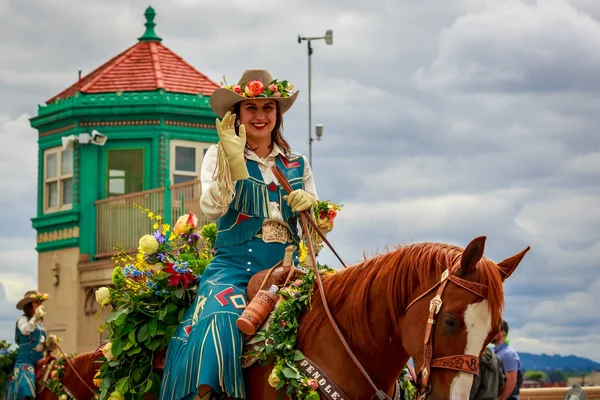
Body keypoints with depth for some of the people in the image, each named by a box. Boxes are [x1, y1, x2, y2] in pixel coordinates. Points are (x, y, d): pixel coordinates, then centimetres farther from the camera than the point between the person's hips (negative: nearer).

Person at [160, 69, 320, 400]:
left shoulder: (297, 164, 17)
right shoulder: (220, 155, 8)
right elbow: (212, 209, -8)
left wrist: (310, 205, -4)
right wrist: (233, 161, -20)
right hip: (234, 268, -3)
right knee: (219, 318, -32)